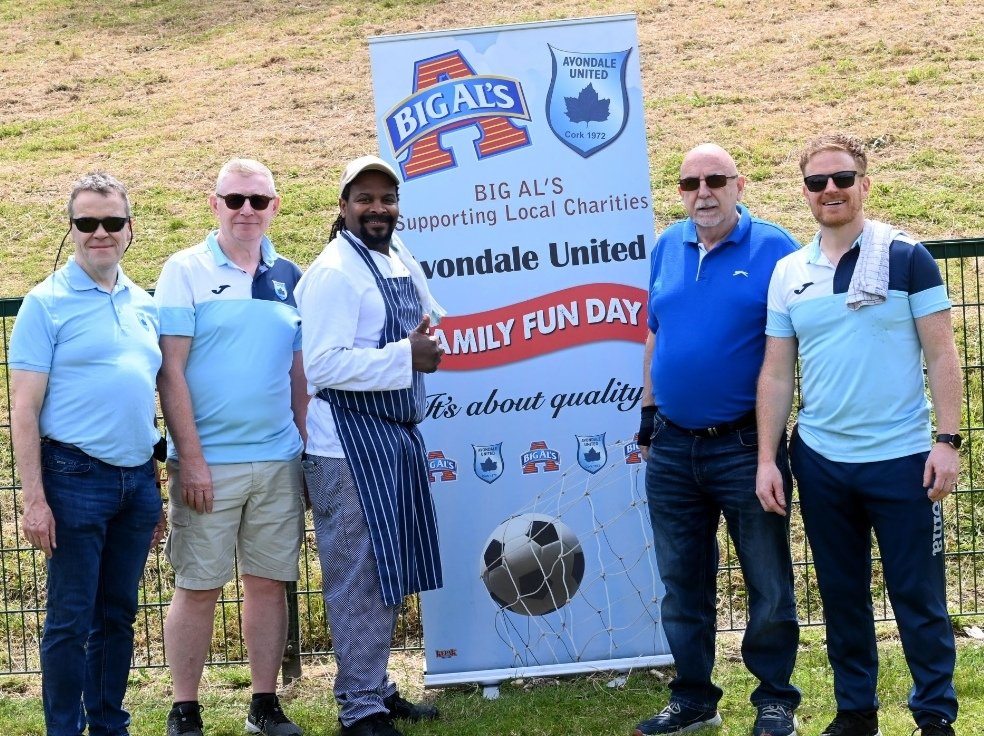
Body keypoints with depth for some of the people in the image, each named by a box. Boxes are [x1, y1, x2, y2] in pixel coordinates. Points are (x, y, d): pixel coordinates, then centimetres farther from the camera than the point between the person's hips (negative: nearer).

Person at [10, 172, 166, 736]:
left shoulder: (144, 305, 12)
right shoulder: (47, 303, -4)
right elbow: (25, 408, -7)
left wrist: (156, 491, 15)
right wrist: (34, 498, -13)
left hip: (137, 478, 5)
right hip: (76, 478, -5)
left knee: (119, 615, 13)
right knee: (70, 619, 1)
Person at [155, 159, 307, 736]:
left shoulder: (289, 277, 10)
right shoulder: (186, 271, -2)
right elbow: (171, 370, -7)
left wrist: (307, 450, 10)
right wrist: (191, 459, -12)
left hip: (279, 462, 4)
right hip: (208, 463, -4)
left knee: (270, 582, 9)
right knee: (198, 588, 3)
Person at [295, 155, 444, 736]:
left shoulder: (402, 259, 11)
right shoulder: (333, 273, -15)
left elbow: (430, 318, 28)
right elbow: (321, 365, -23)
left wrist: (429, 333, 8)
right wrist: (406, 356, -22)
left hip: (398, 437, 9)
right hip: (350, 444, -9)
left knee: (389, 572, 17)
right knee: (359, 578, -2)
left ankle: (379, 688, 30)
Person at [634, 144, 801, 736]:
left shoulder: (774, 248, -7)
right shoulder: (668, 248, 8)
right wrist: (649, 411, 14)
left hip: (747, 445, -5)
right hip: (672, 448, 5)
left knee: (769, 585, 5)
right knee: (683, 584, 13)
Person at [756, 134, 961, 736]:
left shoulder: (907, 257, -3)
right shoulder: (788, 274, 7)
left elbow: (941, 355, -5)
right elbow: (776, 374, 7)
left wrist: (948, 441, -12)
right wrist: (767, 460, 2)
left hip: (901, 460, -3)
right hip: (820, 462, 4)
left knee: (919, 599, 3)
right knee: (841, 596, 13)